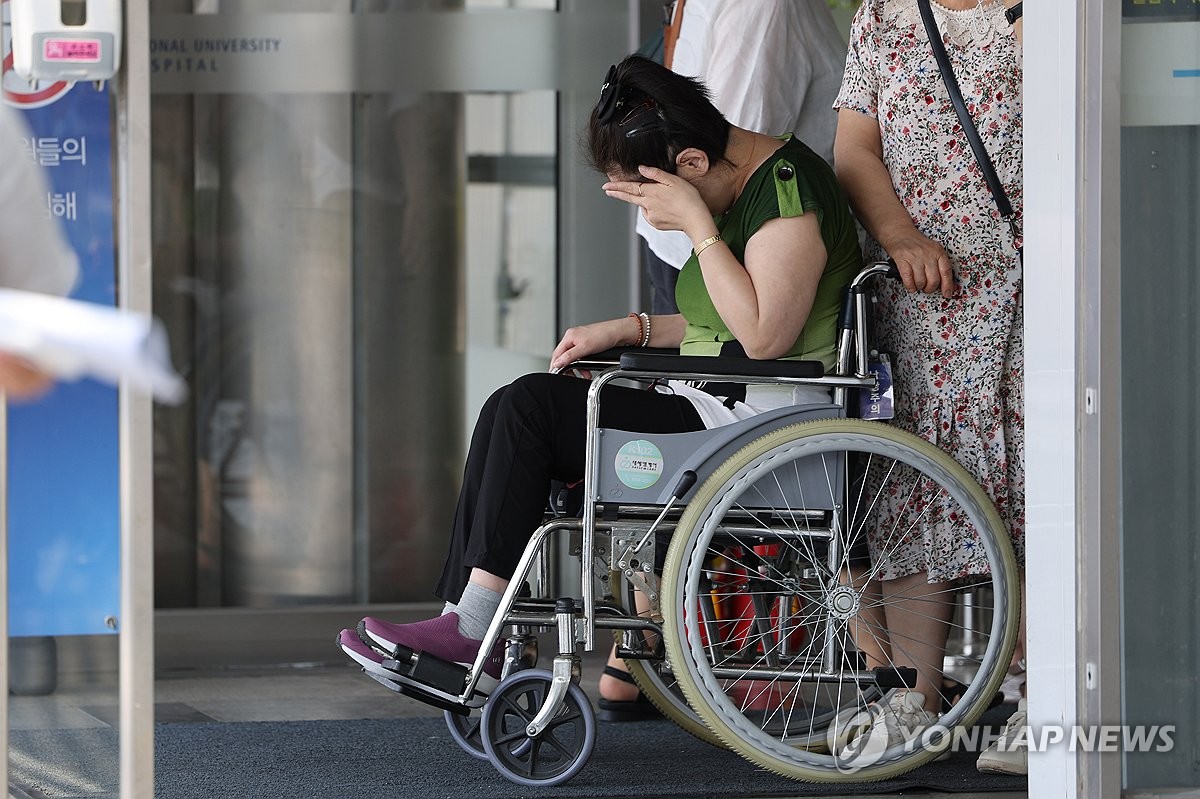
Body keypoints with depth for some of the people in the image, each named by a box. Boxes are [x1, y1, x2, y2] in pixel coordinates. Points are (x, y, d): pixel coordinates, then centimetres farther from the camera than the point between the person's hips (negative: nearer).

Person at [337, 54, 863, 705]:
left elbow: (764, 336, -24)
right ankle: (463, 626, -9)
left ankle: (475, 632, -10)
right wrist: (628, 329, 9)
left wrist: (699, 226, -20)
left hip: (763, 419, -10)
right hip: (712, 407, 10)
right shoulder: (741, 190, 15)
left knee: (527, 410, -15)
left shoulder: (786, 184, -16)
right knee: (512, 414, -3)